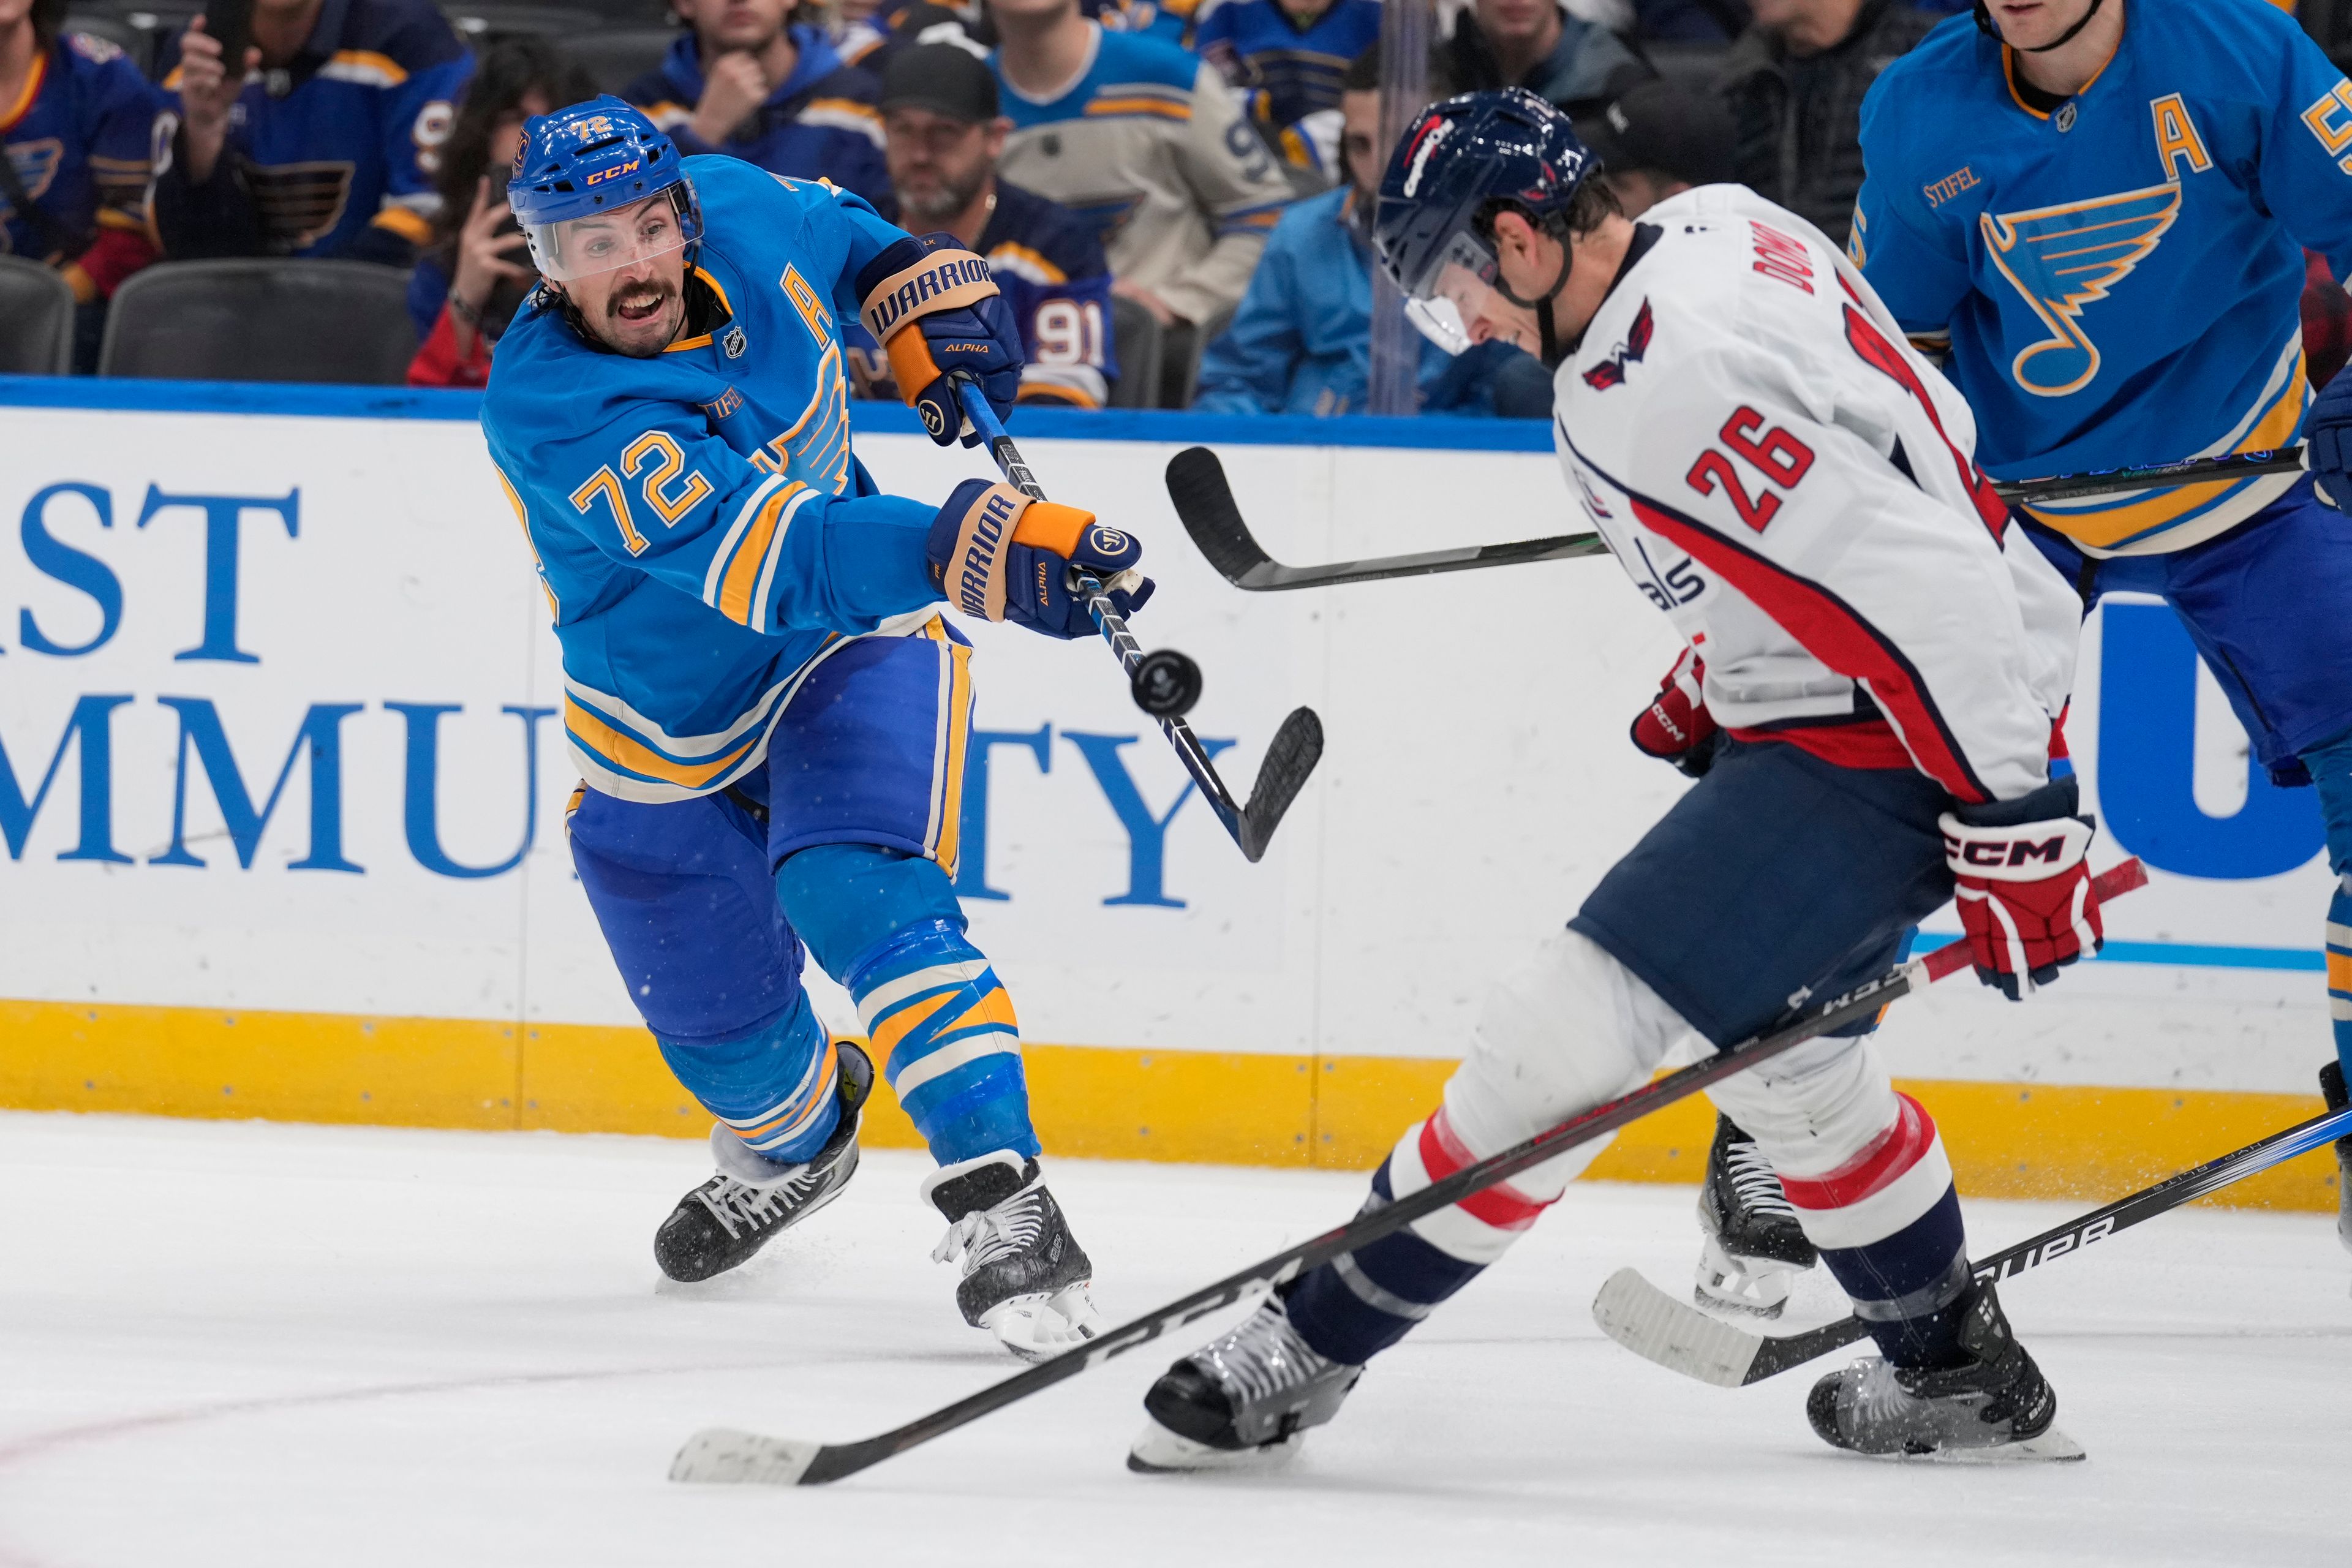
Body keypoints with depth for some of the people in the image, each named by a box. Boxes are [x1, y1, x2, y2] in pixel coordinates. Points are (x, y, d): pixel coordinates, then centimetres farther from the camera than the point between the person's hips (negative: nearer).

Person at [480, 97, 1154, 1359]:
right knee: (719, 1024, 13)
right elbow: (769, 556, -46)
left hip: (849, 648, 0)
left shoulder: (741, 215, -18)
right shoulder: (547, 404, -33)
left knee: (859, 895, -26)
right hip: (663, 724, 0)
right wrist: (973, 552, -58)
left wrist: (928, 293, -6)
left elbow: (852, 243, 12)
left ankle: (1002, 1208, -33)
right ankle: (795, 1143, 50)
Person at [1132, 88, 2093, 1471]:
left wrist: (2016, 825, -25)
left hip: (1883, 743, -11)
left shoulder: (1660, 389, -26)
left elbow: (1922, 592, -29)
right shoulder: (1715, 227, 4)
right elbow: (1906, 442, 20)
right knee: (1778, 1045, 28)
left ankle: (1310, 1351, -1)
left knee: (1567, 1037, -10)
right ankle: (1959, 1374, 39)